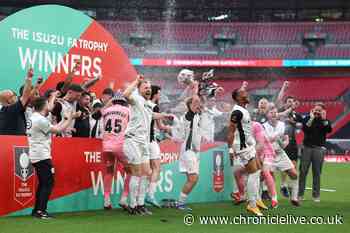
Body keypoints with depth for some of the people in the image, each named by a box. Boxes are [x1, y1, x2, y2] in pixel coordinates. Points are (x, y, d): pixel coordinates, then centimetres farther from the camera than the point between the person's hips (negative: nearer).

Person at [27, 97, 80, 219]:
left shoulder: (33, 117, 12)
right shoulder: (40, 119, -16)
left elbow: (54, 128, 13)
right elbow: (58, 130, -12)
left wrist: (65, 119, 15)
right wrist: (69, 119, -1)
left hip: (36, 156, 10)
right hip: (42, 156, -10)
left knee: (43, 183, 15)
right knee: (48, 183, -6)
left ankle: (37, 210, 17)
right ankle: (40, 210, -8)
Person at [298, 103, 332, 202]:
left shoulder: (325, 121, 7)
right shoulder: (307, 119, 6)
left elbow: (329, 130, -11)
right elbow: (305, 129, -10)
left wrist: (324, 119, -16)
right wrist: (311, 118, -14)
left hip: (319, 148, 0)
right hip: (307, 147, 0)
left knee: (317, 172, 0)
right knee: (303, 171, -1)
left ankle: (316, 195, 5)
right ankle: (300, 194, 3)